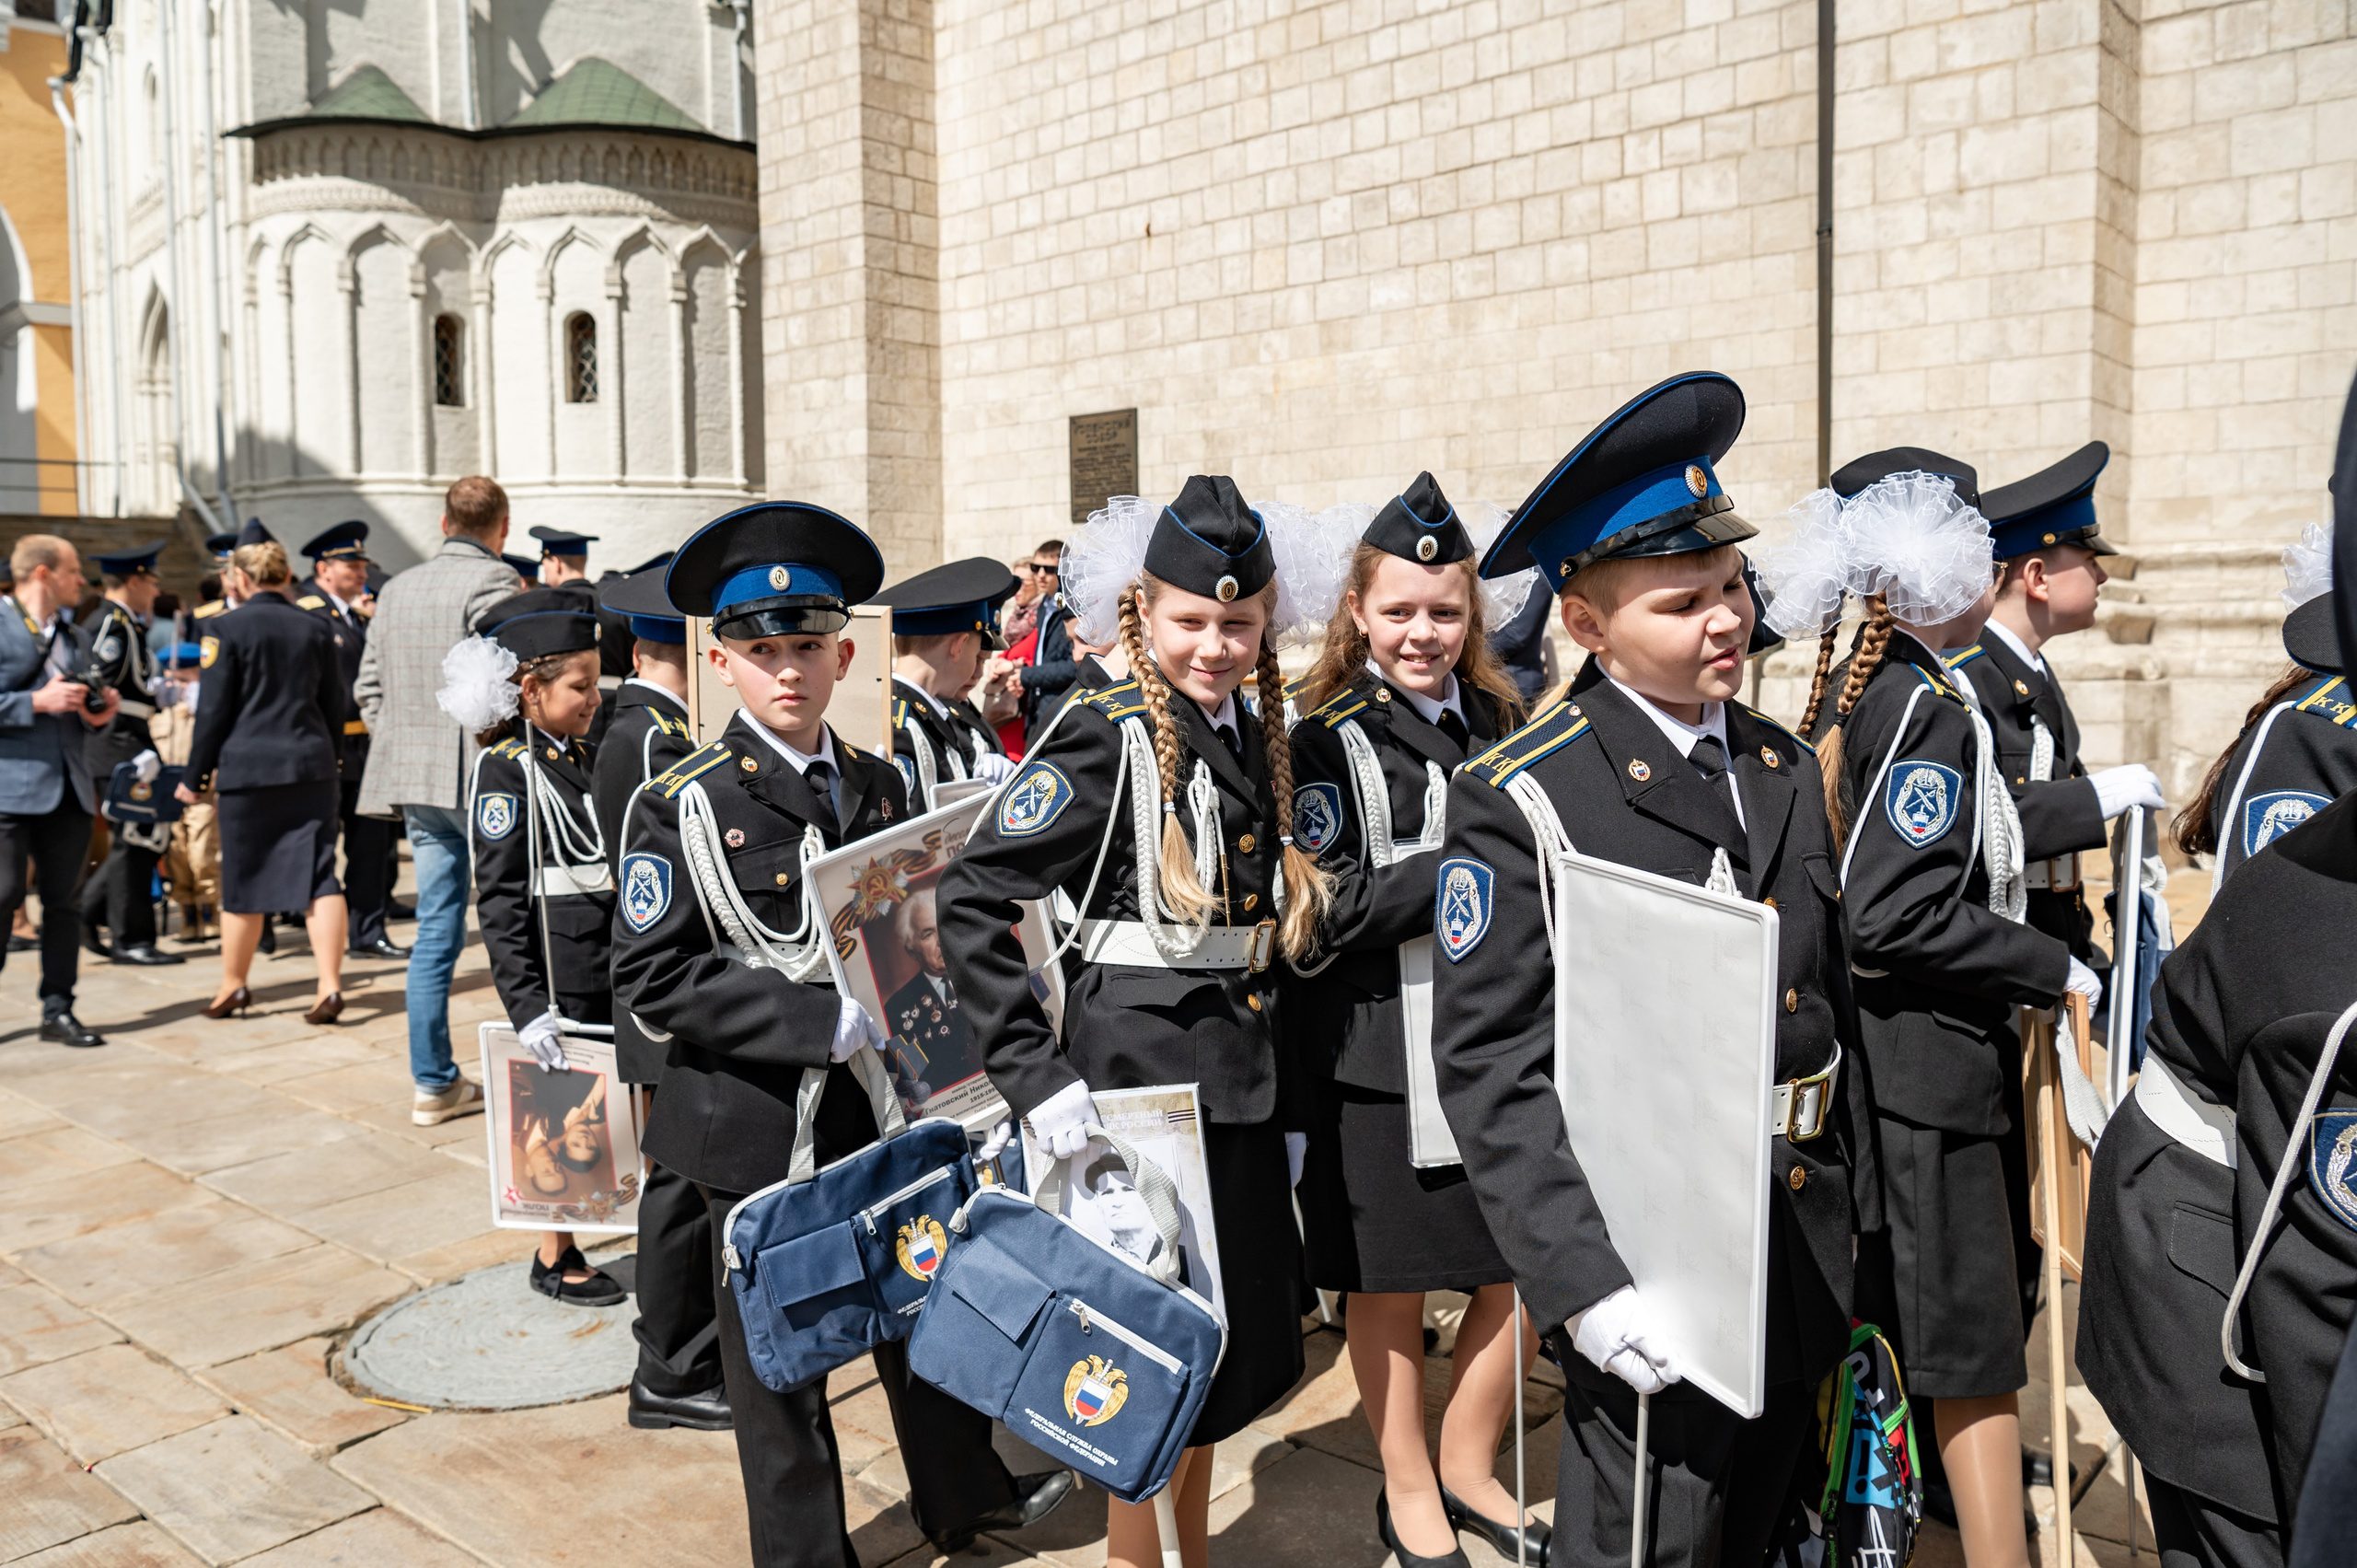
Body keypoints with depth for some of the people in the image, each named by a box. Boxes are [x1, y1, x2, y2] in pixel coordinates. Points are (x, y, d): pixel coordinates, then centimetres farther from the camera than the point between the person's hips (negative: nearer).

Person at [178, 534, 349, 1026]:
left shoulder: (227, 629, -5)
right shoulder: (316, 628, 7)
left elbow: (213, 710, -5)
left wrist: (194, 777, 3)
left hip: (248, 766, -3)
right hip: (311, 765, 3)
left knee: (244, 879, 9)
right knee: (319, 876, 1)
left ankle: (233, 987, 23)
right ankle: (330, 986, -6)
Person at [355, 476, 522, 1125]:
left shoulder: (396, 589, 14)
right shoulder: (492, 582, -9)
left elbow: (368, 689, 15)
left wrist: (401, 752, 19)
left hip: (416, 781, 7)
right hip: (482, 779, -7)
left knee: (435, 930, 9)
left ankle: (434, 1084, 14)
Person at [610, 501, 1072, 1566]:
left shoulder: (879, 787, 5)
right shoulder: (680, 806, -11)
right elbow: (654, 979, -17)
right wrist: (823, 1024, -24)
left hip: (885, 1110, 4)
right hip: (761, 1126, -4)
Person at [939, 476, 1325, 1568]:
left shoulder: (1263, 743, 8)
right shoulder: (1107, 739, -13)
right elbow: (971, 902, -18)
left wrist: (1286, 1101, 12)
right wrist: (1033, 1074, -22)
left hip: (1242, 1084, 7)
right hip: (1136, 1077, -7)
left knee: (1229, 1348, 20)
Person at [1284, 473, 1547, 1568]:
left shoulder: (1502, 723, 9)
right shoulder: (1325, 741, -7)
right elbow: (1335, 908, -16)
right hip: (1381, 1055, -4)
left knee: (1521, 1272, 11)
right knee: (1391, 1285, 10)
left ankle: (1467, 1466, 34)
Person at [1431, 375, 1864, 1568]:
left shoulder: (1784, 765, 7)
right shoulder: (1517, 799, -15)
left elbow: (1829, 994, 14)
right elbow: (1489, 1067, -16)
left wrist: (1848, 1208, 15)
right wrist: (1584, 1279, -22)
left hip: (1804, 1248, 7)